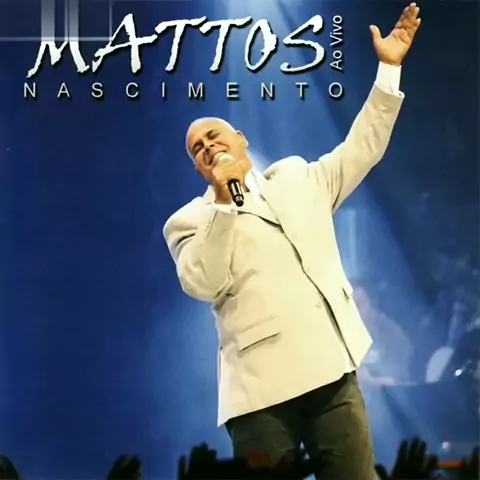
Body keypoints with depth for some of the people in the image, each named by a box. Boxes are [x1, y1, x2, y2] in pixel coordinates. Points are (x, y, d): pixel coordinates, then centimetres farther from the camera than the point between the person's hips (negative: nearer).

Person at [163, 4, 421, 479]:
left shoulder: (297, 177, 20)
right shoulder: (189, 220, 7)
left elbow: (362, 149, 20)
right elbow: (204, 284, -9)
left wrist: (388, 69, 15)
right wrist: (223, 200, -13)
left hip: (331, 370, 3)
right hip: (261, 387, -3)